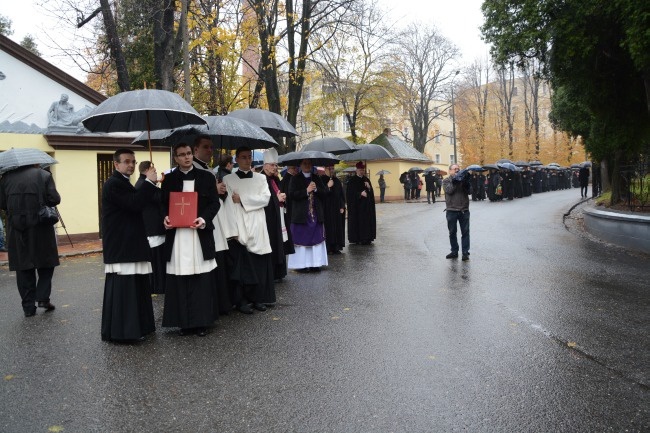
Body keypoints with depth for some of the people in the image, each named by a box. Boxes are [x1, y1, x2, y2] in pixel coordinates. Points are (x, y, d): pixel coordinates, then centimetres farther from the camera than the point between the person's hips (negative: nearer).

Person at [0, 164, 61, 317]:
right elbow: (55, 199, -9)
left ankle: (28, 306, 10)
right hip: (40, 228, -2)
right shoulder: (44, 175, -3)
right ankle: (43, 297, 3)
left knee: (23, 268, 8)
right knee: (46, 264, 13)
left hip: (16, 230, 2)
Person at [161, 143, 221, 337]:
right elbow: (164, 204, 11)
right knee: (180, 280, 1)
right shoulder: (169, 179, 10)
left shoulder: (207, 177, 6)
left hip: (200, 233, -1)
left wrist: (204, 218, -15)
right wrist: (165, 217, -10)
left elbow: (214, 203, 2)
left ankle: (201, 321, 10)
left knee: (202, 278, 0)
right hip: (177, 234, 1)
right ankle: (184, 321, 11)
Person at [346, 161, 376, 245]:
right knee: (357, 221, -6)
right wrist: (360, 193, -22)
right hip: (356, 205, -6)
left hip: (366, 205, 6)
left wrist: (369, 187, -9)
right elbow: (350, 193, -11)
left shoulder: (366, 179, 12)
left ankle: (366, 238, 10)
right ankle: (357, 238, 1)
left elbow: (371, 191, 11)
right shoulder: (352, 181, -6)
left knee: (367, 221, 5)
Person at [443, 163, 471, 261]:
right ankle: (454, 251, 20)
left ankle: (465, 252, 4)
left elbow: (469, 191, -1)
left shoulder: (463, 179, 10)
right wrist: (456, 180, -17)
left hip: (464, 210, 1)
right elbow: (449, 190, -14)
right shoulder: (446, 180, 4)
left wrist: (466, 182, -16)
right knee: (452, 232, 8)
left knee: (465, 232, 0)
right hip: (451, 210, -1)